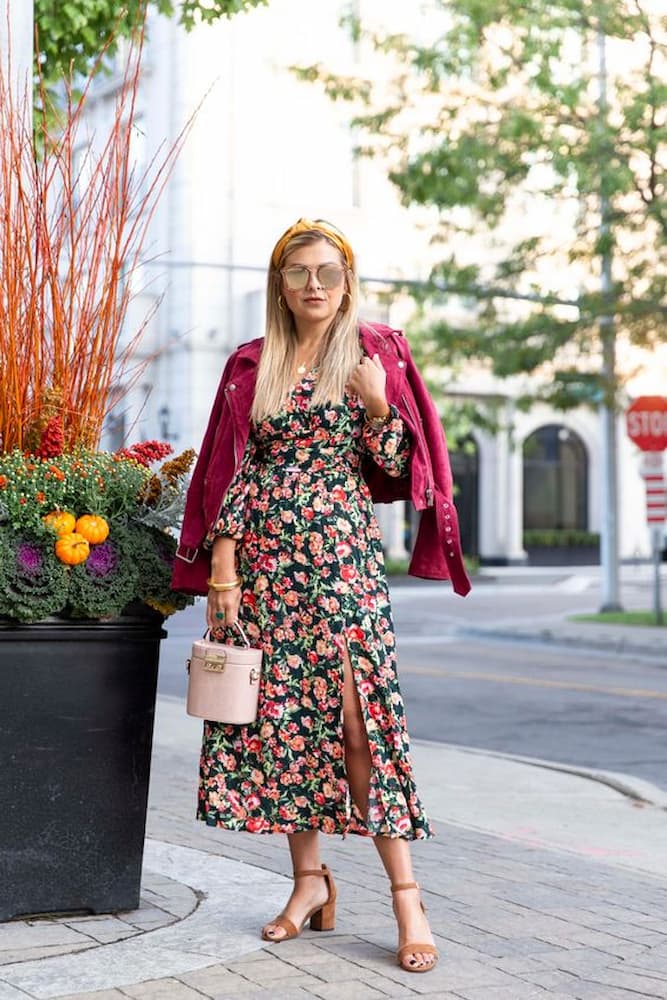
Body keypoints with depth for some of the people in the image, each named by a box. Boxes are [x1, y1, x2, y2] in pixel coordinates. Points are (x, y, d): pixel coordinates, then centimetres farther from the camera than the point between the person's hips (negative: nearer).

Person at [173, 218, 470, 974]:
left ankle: (405, 894, -6)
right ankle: (309, 881, 14)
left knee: (358, 713, -11)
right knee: (281, 711, 3)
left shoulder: (375, 352, 4)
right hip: (264, 555, 3)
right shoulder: (252, 365, 10)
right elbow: (231, 469, 6)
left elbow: (396, 465, 3)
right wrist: (221, 569, -1)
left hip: (341, 551, -3)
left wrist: (377, 406, -16)